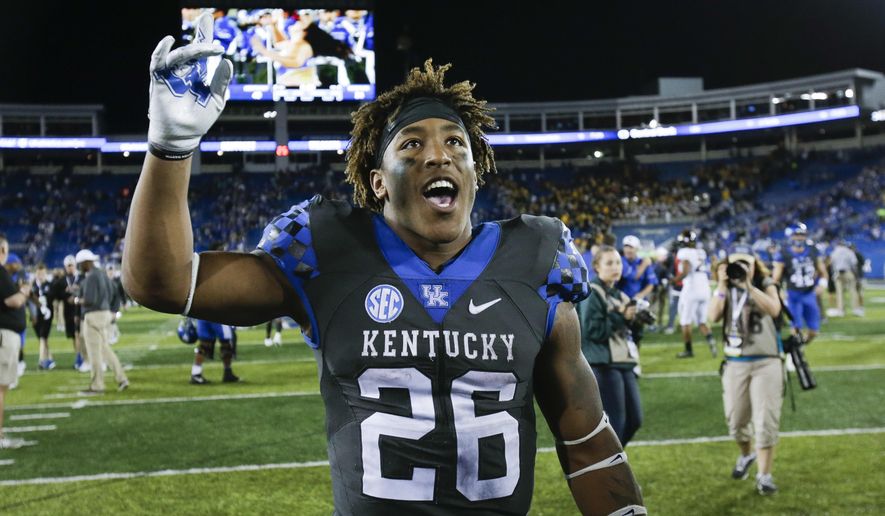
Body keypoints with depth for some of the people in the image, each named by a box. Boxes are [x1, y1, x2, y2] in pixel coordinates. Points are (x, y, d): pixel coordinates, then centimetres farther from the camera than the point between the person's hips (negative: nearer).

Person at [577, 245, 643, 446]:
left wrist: (632, 319, 0)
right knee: (614, 422, -7)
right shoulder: (592, 293, -8)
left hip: (624, 364, 8)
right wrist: (620, 317, -18)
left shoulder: (619, 295, 16)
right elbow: (591, 330, -17)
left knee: (634, 420, 10)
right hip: (603, 365, -8)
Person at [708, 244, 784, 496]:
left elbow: (774, 310, -21)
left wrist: (748, 285, -25)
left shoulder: (766, 285, 0)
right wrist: (723, 286, -16)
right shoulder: (726, 290, 7)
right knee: (736, 419, 11)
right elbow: (714, 317, -10)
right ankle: (746, 455, 40)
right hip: (735, 363, 3)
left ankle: (764, 475, 1)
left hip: (766, 362, -3)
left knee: (766, 421, -6)